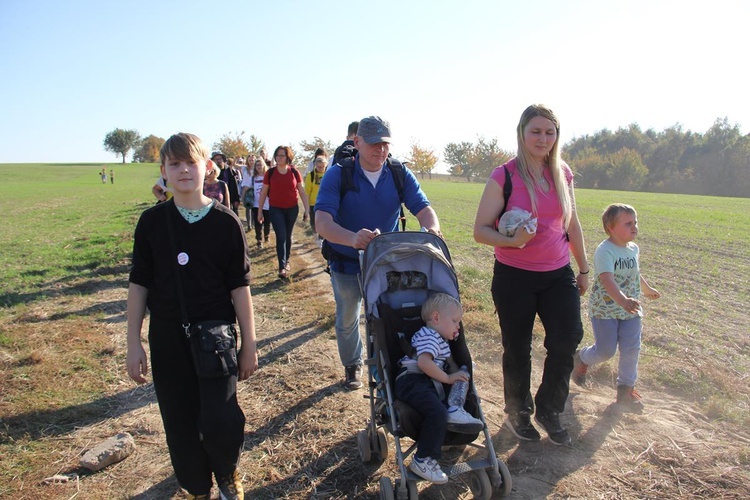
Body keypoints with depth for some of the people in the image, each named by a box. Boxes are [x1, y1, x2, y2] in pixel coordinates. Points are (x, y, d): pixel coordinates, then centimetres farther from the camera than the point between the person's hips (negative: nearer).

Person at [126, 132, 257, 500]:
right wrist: (133, 343, 3)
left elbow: (239, 286, -3)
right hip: (168, 341, 2)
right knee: (180, 423, 11)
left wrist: (249, 344, -2)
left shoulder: (226, 223, -6)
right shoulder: (152, 222, -1)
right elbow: (139, 283, 4)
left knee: (220, 419, -9)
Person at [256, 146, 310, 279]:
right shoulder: (270, 172, -2)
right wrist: (260, 211, 4)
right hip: (276, 209, -1)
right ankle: (282, 267, -8)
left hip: (292, 209, 1)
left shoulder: (294, 172, -2)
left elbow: (302, 192, 3)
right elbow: (263, 193, 3)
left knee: (288, 236, 13)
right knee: (281, 237, -9)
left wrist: (307, 209, -1)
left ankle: (286, 261, 31)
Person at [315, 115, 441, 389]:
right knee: (347, 321, 18)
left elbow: (423, 208, -17)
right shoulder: (337, 175, -18)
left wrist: (431, 229, -42)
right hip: (346, 264, -1)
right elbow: (322, 222, -30)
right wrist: (353, 238, -51)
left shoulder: (401, 175, -8)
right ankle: (352, 367, 44)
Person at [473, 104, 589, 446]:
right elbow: (481, 231, -10)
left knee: (567, 338, -6)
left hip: (558, 274, 4)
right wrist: (513, 241, -28)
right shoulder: (503, 176, -10)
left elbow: (572, 225, 14)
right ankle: (517, 413, 32)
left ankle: (548, 410, 19)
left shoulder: (562, 174, 5)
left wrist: (583, 269, 17)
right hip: (514, 276, -4)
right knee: (517, 350, 7)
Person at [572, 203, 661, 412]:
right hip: (605, 310, -6)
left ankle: (626, 389, 20)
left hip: (631, 310, 6)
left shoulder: (634, 249, 4)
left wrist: (648, 289, 39)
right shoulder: (604, 251, -22)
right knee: (605, 351, -1)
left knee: (631, 349, 3)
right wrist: (622, 300, -51)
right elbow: (607, 280, -36)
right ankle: (582, 358, 32)